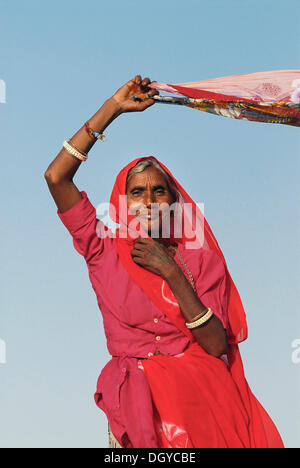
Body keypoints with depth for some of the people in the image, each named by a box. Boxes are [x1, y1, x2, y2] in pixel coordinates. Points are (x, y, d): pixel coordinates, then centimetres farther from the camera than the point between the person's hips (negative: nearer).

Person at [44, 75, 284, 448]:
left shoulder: (201, 258, 8)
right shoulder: (104, 252, 7)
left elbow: (217, 346, -3)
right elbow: (56, 176, -1)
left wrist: (172, 273, -9)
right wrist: (113, 107, 3)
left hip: (201, 390, 0)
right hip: (136, 392, 0)